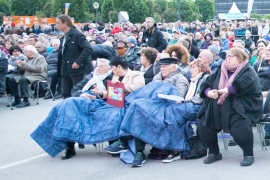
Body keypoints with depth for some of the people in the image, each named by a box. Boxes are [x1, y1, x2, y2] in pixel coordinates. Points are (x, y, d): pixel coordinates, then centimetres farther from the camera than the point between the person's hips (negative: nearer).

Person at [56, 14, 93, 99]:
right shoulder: (63, 38, 16)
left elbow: (88, 49, -23)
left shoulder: (77, 35, -12)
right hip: (66, 71, 9)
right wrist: (59, 71, 14)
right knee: (66, 94, 11)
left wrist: (78, 62, -26)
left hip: (78, 71, -9)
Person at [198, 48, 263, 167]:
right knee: (203, 125, -14)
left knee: (239, 127, -33)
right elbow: (206, 84, 15)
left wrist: (227, 90, -24)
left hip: (240, 108, -5)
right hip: (217, 108, 6)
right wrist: (209, 92, -8)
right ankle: (214, 153, 7)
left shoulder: (247, 71, 4)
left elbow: (245, 83, -19)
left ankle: (249, 155, -9)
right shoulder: (220, 71, 22)